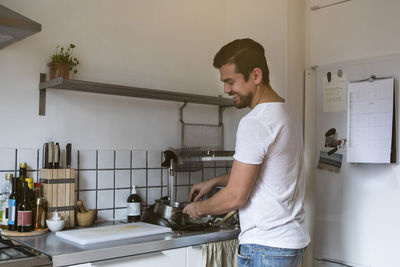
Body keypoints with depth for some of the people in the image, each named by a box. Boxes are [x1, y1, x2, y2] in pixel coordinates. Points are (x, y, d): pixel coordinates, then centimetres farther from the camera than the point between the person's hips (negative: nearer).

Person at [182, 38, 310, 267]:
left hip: (266, 247, -10)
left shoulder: (255, 123, -21)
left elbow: (235, 196, -19)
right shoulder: (288, 113, 11)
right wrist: (214, 182, 19)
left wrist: (198, 209, -2)